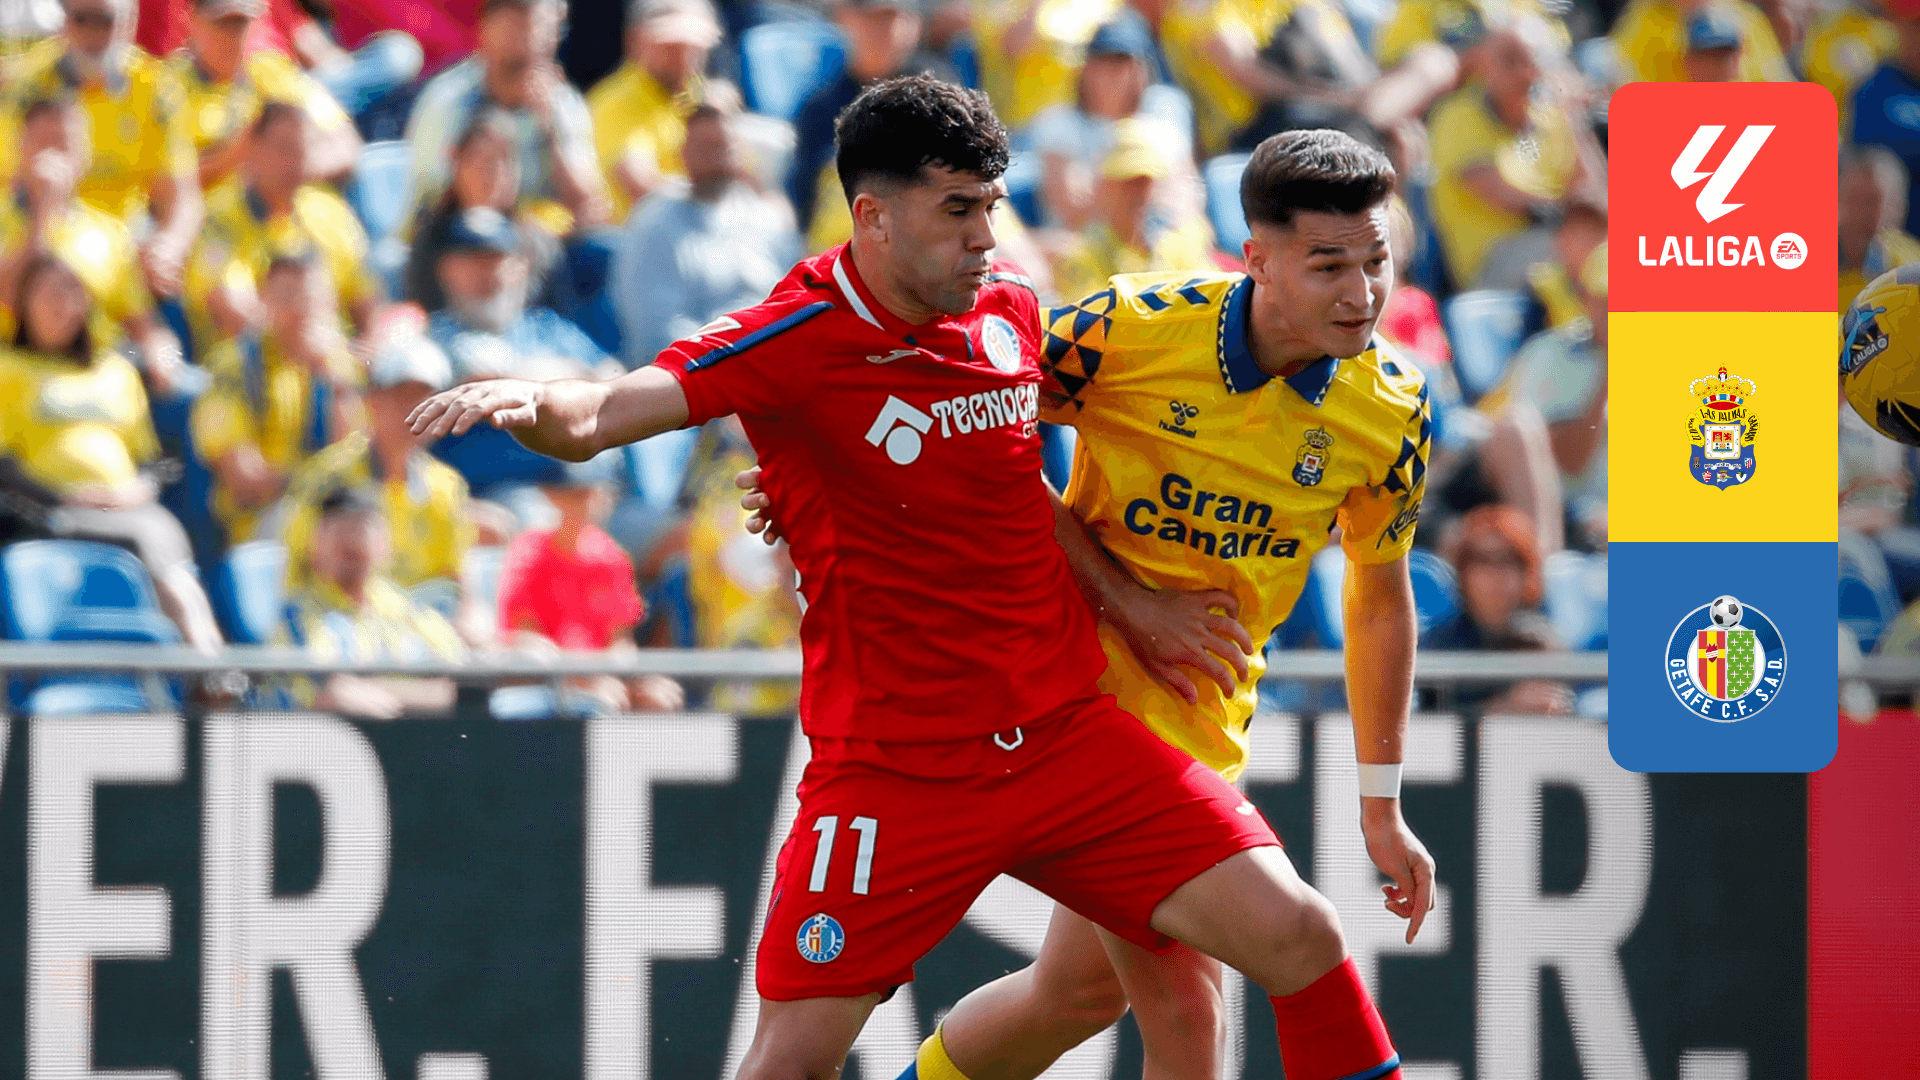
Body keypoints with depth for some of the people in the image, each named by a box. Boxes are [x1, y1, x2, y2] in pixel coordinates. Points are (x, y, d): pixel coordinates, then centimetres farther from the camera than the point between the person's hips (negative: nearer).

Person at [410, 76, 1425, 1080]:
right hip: (891, 766, -5)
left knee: (1296, 936, -6)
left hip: (1066, 731, 5)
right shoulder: (798, 342, -12)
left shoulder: (1007, 305, 5)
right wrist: (530, 401, -46)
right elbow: (599, 415, -25)